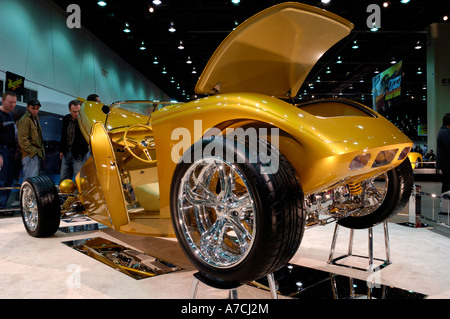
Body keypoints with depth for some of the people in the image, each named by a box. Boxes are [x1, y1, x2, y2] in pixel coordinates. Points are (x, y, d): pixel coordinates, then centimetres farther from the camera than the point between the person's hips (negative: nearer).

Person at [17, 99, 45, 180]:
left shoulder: (35, 118, 19)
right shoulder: (24, 120, -11)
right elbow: (22, 140, -17)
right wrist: (32, 151, -19)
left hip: (37, 154, 10)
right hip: (30, 155, -10)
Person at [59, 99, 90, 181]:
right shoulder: (66, 119, 6)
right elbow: (63, 135, 17)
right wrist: (62, 150, 20)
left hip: (80, 154, -6)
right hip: (67, 153, 6)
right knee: (64, 179, 14)